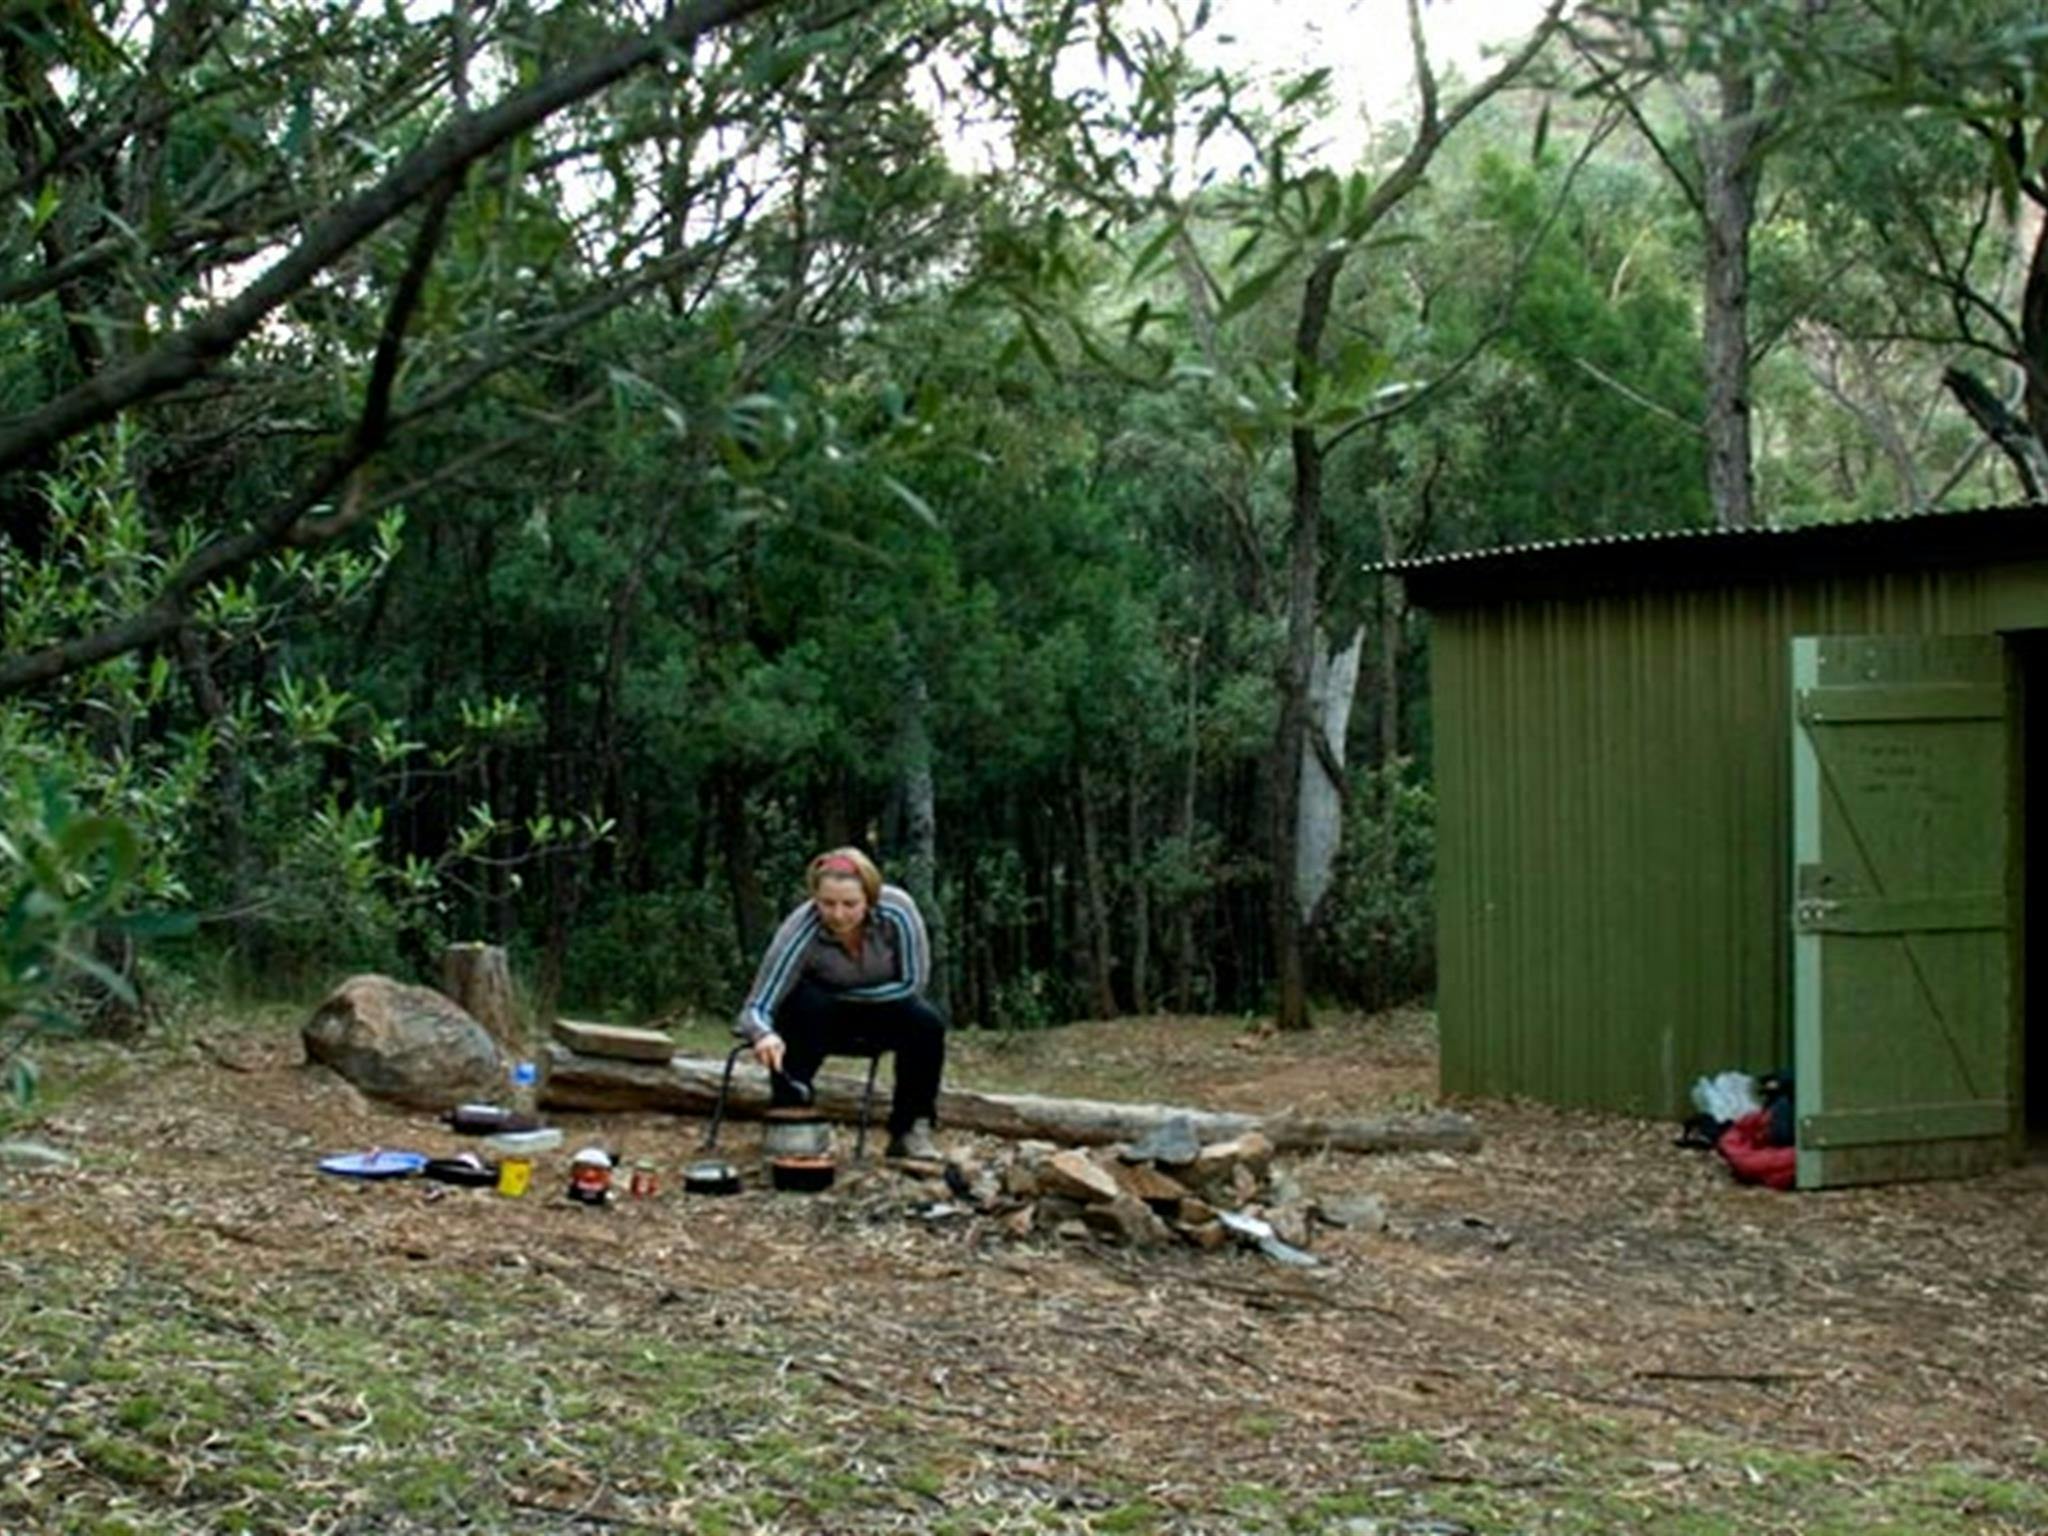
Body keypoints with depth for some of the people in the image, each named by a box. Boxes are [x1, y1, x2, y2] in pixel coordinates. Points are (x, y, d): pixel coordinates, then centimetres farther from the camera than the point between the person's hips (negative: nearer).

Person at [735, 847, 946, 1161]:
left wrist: (845, 996, -21)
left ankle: (911, 1130, -10)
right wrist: (764, 1035, -56)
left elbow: (913, 982, -18)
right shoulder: (801, 930, -32)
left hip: (881, 1007, 1)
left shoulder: (897, 910, -29)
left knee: (927, 1023, -27)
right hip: (819, 1015, -1)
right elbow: (757, 1007, -34)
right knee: (806, 1006, -34)